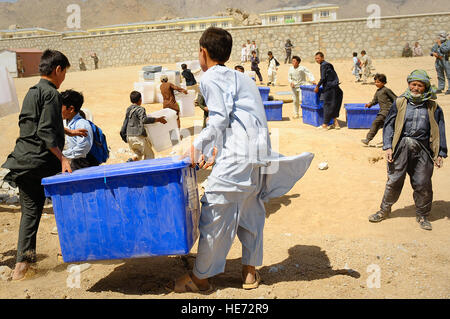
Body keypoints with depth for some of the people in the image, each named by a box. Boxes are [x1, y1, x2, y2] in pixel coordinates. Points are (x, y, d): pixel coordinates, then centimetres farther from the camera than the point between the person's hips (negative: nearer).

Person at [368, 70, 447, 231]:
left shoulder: (433, 107, 6)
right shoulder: (400, 103, 4)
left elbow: (439, 132, 10)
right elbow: (389, 125, 5)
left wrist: (440, 154, 5)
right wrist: (388, 147, -4)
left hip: (422, 150, 1)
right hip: (401, 148, 0)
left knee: (423, 184, 5)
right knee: (394, 181, 5)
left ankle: (422, 215, 25)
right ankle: (384, 210, 23)